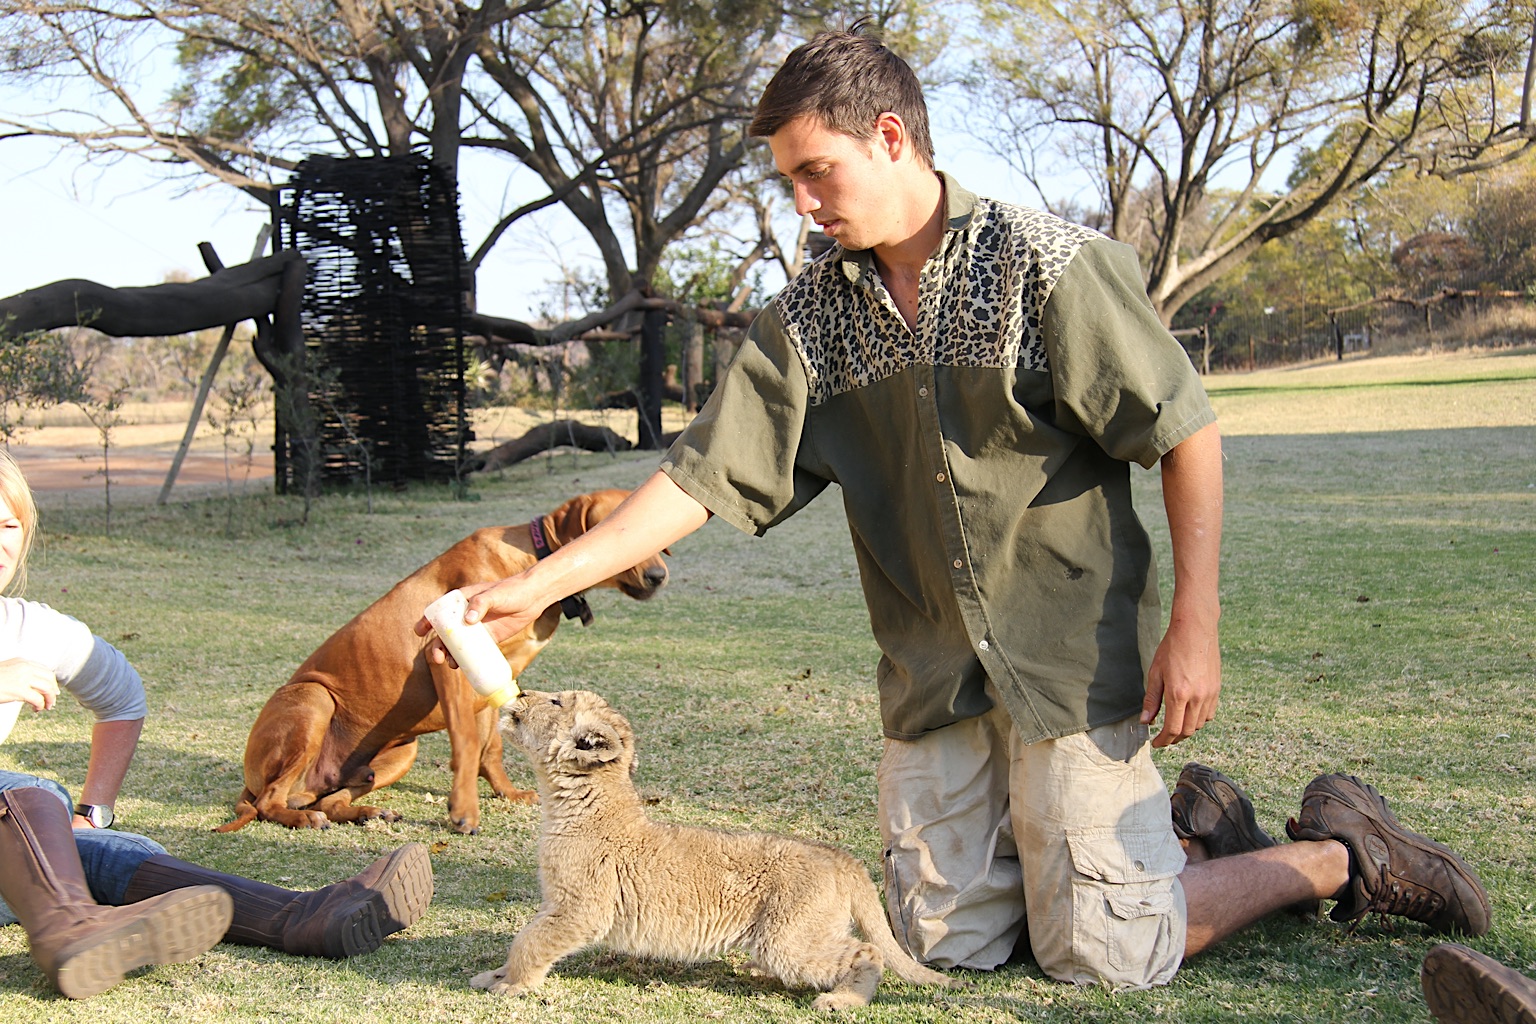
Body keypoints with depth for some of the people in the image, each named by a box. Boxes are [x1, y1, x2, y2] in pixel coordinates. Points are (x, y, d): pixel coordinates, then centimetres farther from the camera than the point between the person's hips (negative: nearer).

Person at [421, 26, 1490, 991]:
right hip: (934, 676, 6)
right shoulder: (811, 315, 2)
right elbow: (708, 475, -1)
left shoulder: (1047, 263, -12)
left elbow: (1187, 434, -10)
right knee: (945, 938, 8)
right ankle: (1197, 831, 26)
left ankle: (1340, 851, 17)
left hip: (1074, 660, -5)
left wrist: (1194, 627, -14)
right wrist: (540, 584, -8)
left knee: (1101, 954, -7)